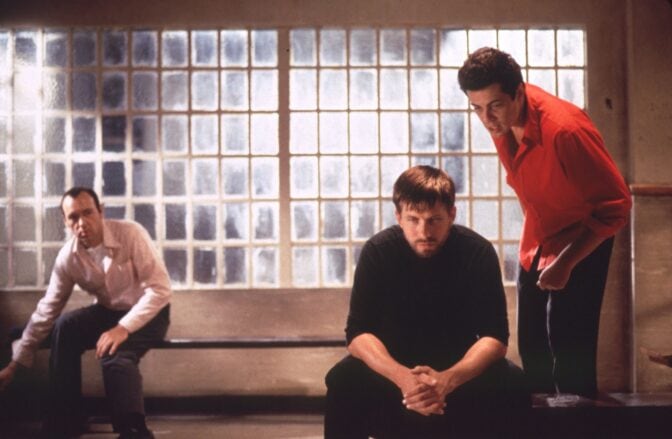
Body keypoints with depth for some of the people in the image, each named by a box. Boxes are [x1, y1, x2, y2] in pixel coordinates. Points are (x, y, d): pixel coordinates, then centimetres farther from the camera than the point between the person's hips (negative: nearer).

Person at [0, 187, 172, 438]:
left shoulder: (130, 234, -25)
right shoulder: (68, 257, -11)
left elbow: (160, 288, -25)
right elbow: (46, 311, -5)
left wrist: (124, 327, -35)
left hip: (149, 312, -5)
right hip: (108, 311, 5)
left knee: (114, 355, -33)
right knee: (63, 327, -23)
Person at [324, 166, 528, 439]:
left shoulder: (478, 251, -17)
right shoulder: (378, 250, -16)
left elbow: (494, 336, -20)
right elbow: (358, 332, -21)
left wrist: (448, 379, -40)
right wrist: (403, 377, -40)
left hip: (459, 363, 0)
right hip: (394, 362, 0)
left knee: (512, 384, -28)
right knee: (344, 382, -29)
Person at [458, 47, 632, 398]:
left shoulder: (564, 129, -32)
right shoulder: (500, 119, -11)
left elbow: (615, 207, -25)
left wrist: (566, 262, -28)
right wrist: (533, 237, 16)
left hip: (581, 242, -7)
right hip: (536, 241, 7)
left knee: (567, 344, -14)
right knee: (531, 345, 12)